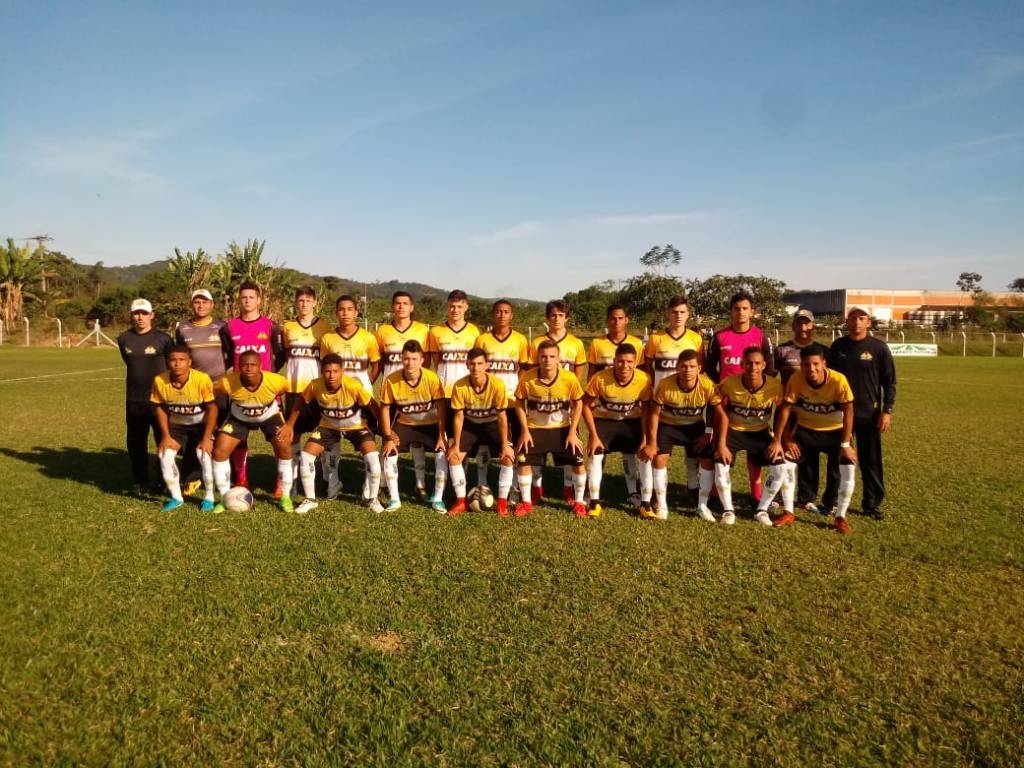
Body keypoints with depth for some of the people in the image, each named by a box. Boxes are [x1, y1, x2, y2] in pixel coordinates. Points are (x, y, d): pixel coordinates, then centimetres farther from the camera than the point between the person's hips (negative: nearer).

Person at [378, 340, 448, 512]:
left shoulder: (432, 378, -25)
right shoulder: (391, 380, -22)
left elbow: (441, 408, -16)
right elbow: (385, 408, -10)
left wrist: (441, 436, -18)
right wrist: (388, 437, -12)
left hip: (430, 424, -1)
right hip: (403, 424, 1)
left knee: (442, 454, -18)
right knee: (388, 454, -14)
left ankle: (437, 499, 1)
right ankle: (394, 499, 4)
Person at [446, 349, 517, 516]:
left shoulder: (497, 385, -29)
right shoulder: (459, 386, -25)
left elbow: (502, 416, -21)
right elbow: (459, 416, -15)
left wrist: (505, 445, -19)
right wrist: (456, 445, -13)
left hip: (492, 424, -1)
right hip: (470, 424, 2)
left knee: (508, 457, -19)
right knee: (453, 456, -12)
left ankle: (502, 501, -3)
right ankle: (461, 501, 3)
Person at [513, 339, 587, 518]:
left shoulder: (569, 378, -21)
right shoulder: (528, 379, -20)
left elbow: (578, 403, -6)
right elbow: (519, 403, -5)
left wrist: (572, 432, -9)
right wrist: (524, 431, -9)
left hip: (563, 428, 0)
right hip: (535, 428, 0)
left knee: (578, 462, -5)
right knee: (524, 462, -6)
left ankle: (579, 502, 16)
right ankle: (526, 502, 14)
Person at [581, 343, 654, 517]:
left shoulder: (644, 380, -24)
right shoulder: (600, 378, -28)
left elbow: (645, 409, -9)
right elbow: (586, 405, -15)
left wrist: (645, 439, -13)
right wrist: (594, 436, -17)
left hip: (632, 421, 1)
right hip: (604, 420, -1)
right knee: (594, 455, -16)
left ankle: (645, 503, 5)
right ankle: (594, 502, 0)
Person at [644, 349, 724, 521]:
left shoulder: (707, 386, -27)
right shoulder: (665, 385, -28)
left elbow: (721, 414, -14)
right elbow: (654, 413, -16)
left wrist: (709, 434, -17)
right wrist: (652, 442, -16)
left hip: (695, 426, 1)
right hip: (668, 424, -1)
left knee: (708, 460, -8)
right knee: (660, 458, -18)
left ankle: (702, 506, 12)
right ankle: (662, 506, -1)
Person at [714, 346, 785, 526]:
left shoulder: (775, 386, -20)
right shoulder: (729, 384, -23)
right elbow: (723, 415, -13)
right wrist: (721, 443, -16)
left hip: (760, 433, 2)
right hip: (733, 431, -1)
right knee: (721, 466, -19)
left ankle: (762, 510, 6)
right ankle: (728, 510, 3)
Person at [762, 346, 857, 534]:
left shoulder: (838, 380, -26)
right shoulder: (796, 379, -22)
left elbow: (848, 411, -18)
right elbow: (785, 409, -16)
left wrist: (845, 444, -19)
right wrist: (778, 440, -18)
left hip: (834, 431, -1)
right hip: (806, 430, 1)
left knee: (848, 468, -16)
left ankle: (840, 517, 4)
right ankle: (788, 512, 6)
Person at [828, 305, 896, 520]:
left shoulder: (879, 348, -3)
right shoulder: (838, 346, 4)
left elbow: (889, 382, -1)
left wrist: (887, 411, -8)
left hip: (869, 414, -2)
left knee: (871, 461, 4)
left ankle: (872, 504, 14)